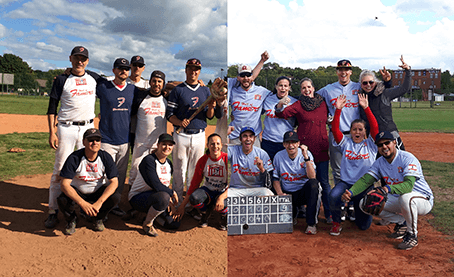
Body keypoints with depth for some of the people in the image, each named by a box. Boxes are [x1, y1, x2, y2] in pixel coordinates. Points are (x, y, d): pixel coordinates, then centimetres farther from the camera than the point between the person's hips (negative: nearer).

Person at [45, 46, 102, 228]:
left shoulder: (94, 78, 10)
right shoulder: (62, 80, 2)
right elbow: (52, 108, 0)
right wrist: (52, 132, -7)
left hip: (88, 128, 3)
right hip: (66, 129, -3)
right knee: (60, 170, -2)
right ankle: (53, 211, 4)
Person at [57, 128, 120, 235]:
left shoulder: (105, 157, -17)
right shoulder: (74, 158, -23)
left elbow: (114, 182, -20)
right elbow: (64, 184, -28)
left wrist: (99, 203, -34)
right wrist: (83, 203, -42)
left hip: (98, 191, 1)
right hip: (77, 192, -1)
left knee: (115, 197, -28)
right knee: (62, 200, -33)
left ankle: (99, 218, 5)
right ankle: (71, 219, 3)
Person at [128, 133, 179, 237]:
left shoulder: (169, 163, 6)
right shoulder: (148, 160, -19)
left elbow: (165, 185, 5)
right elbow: (155, 185, -28)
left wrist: (169, 199, -13)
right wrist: (172, 193, -18)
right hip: (137, 197, -7)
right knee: (163, 197, -36)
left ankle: (151, 212, 18)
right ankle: (147, 223, -13)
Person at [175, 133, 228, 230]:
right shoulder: (202, 161, -9)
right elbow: (194, 184, -5)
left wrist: (221, 197, -40)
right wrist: (182, 206, -9)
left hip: (224, 192, -2)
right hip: (208, 190, 2)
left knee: (221, 203, -37)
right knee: (194, 198, -30)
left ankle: (224, 216, 3)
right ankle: (206, 211, 6)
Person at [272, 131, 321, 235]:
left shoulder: (306, 154, -7)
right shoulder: (278, 156, -1)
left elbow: (312, 177, -20)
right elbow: (275, 179, 8)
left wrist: (306, 157, -27)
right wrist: (280, 193, -9)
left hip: (304, 191, -1)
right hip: (287, 194, 2)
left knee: (314, 183, -34)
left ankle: (311, 223, -23)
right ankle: (293, 215, 15)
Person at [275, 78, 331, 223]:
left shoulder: (322, 103, 11)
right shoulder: (298, 105, 3)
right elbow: (283, 113, -10)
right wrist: (280, 104, -30)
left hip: (321, 148, 2)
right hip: (305, 148, -2)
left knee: (324, 182, 4)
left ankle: (329, 214, 14)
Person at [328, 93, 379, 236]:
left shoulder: (370, 144, 6)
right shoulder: (346, 142, 8)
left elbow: (375, 127, -10)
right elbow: (335, 129, -6)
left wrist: (366, 108, -18)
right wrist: (338, 109, -16)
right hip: (346, 183, 0)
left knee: (364, 225, 2)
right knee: (333, 197, -35)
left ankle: (354, 206, 38)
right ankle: (336, 223, -2)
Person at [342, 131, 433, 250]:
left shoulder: (408, 159, -21)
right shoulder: (380, 162, -1)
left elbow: (409, 184, -35)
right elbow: (365, 180, -10)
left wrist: (388, 189, -53)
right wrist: (351, 192, -30)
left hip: (423, 199, -6)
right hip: (397, 199, 6)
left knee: (406, 197, -41)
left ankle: (412, 235, -15)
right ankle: (401, 222, 10)